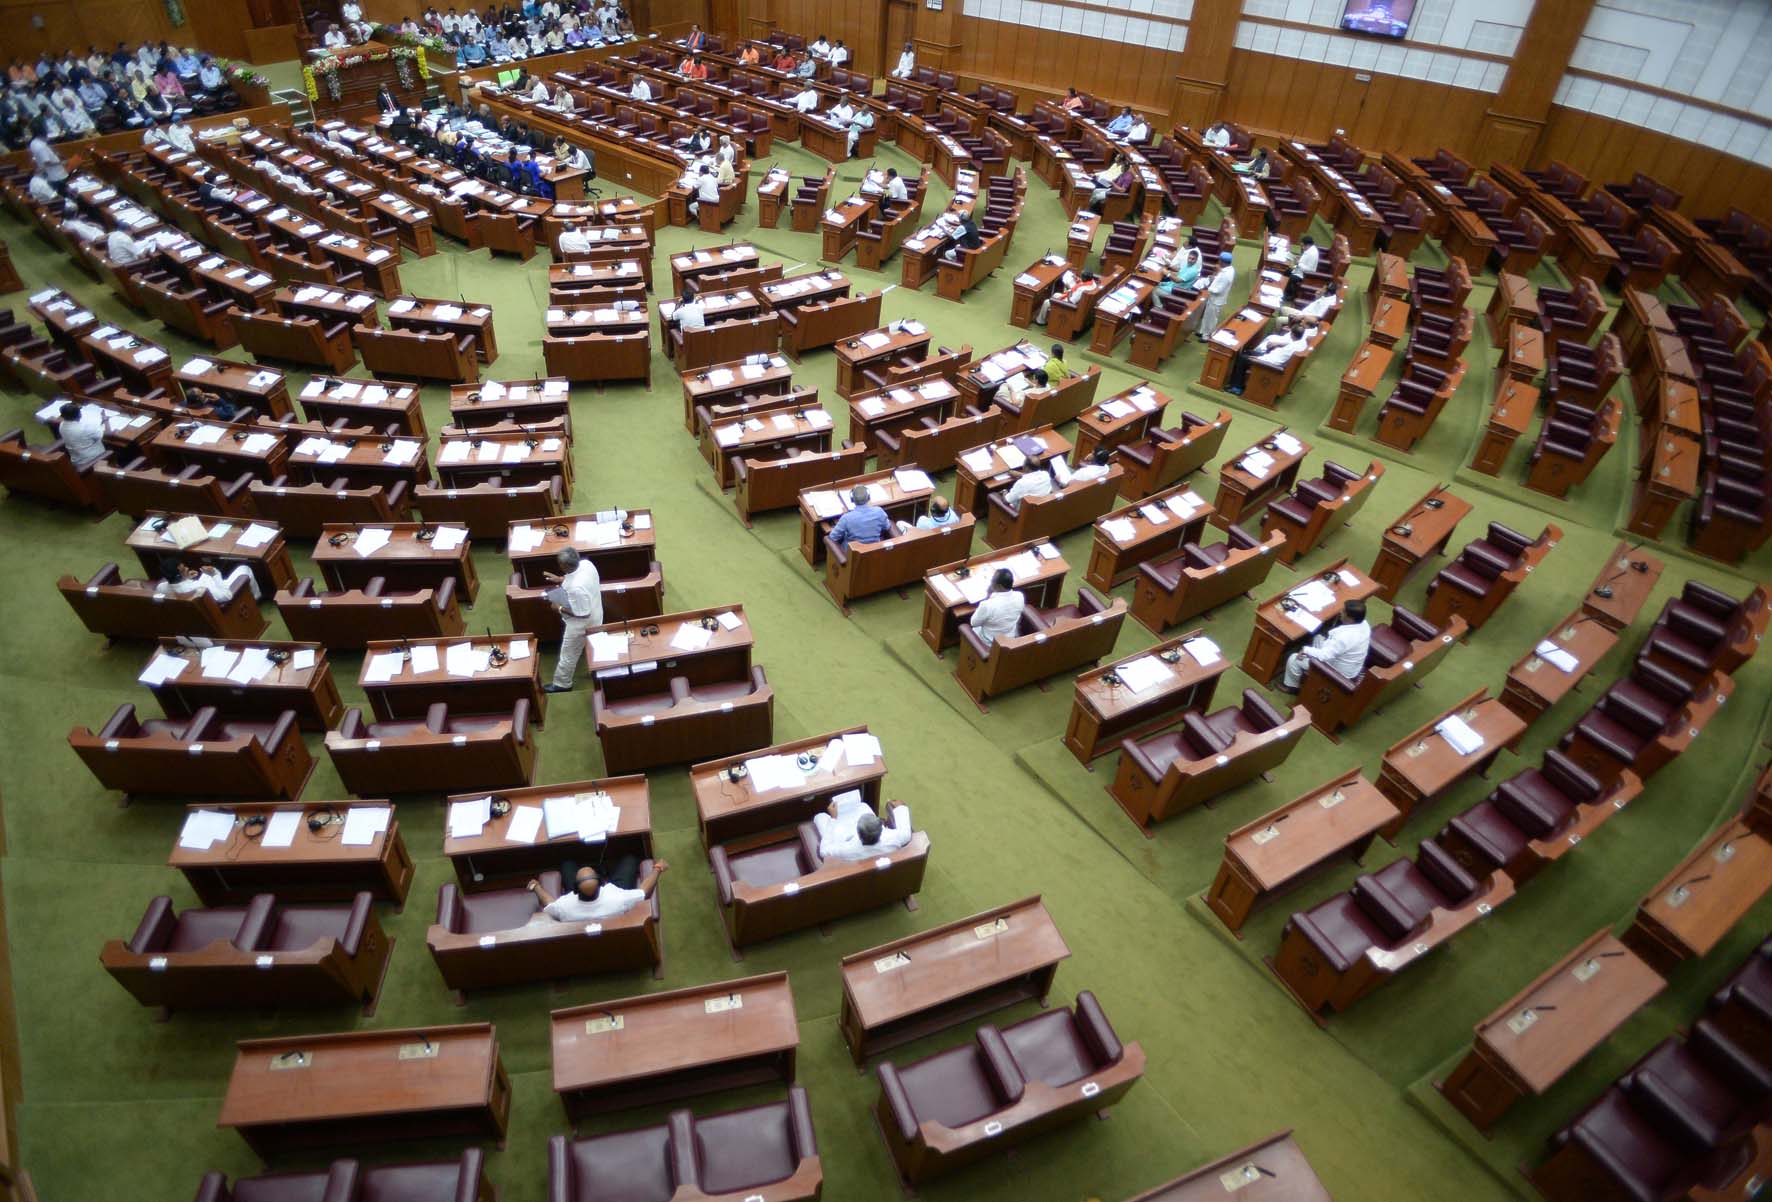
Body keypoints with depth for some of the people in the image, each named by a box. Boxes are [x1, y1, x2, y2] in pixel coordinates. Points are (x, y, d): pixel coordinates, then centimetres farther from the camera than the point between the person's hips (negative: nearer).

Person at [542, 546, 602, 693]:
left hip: (581, 623, -8)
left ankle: (561, 684, 37)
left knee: (568, 655, 16)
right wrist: (560, 579, 0)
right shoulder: (586, 563, -19)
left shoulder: (576, 588, -42)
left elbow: (583, 613, -29)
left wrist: (560, 608, -19)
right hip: (594, 615, 8)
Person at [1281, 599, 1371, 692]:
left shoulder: (1345, 637, -40)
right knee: (1318, 638, 25)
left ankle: (1291, 686, 26)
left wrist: (1305, 650, -18)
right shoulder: (1364, 623, -12)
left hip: (1339, 672, -9)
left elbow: (1323, 655, -33)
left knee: (1294, 659, -1)